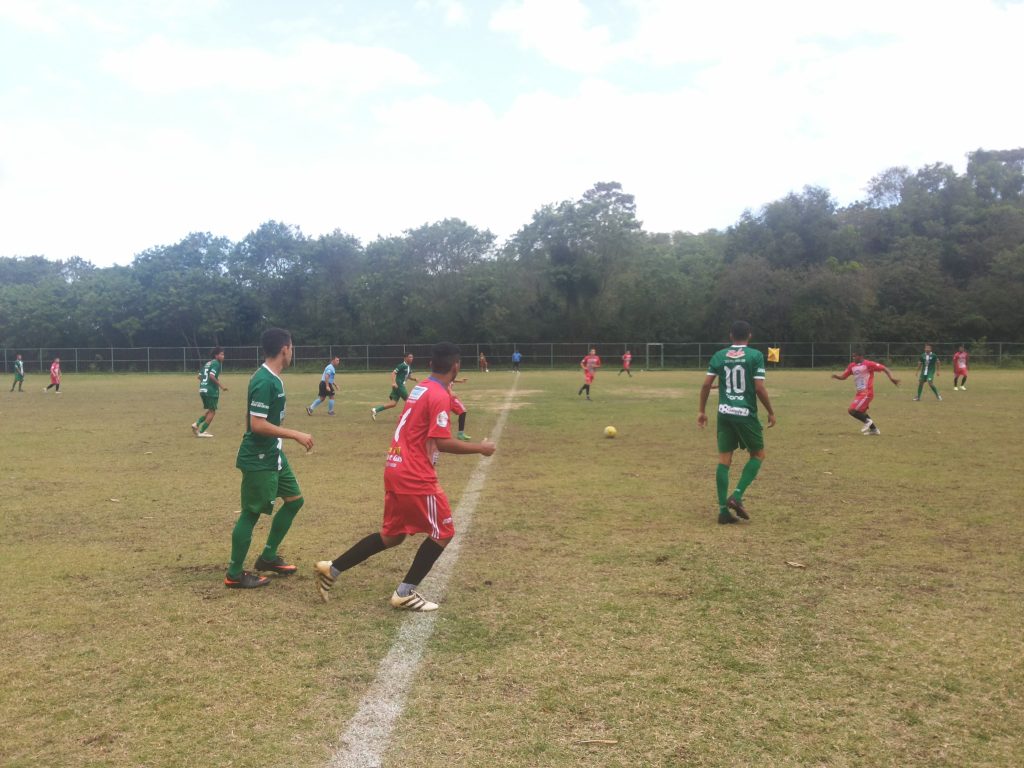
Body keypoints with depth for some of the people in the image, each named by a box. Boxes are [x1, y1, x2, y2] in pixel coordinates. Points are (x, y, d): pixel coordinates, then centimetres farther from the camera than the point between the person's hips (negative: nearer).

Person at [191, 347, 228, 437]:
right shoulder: (216, 363, -9)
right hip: (211, 391, -9)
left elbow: (200, 377, 19)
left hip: (202, 390, 9)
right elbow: (211, 376, -22)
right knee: (212, 411, 2)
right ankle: (201, 432, 1)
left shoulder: (208, 363, 18)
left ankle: (197, 423, 5)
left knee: (210, 410, 20)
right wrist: (221, 386, -18)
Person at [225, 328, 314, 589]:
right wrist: (296, 435, -23)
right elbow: (257, 424, -27)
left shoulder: (270, 378, 8)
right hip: (258, 459, -10)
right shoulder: (265, 382, -23)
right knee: (251, 513, -1)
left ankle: (268, 557, 26)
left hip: (272, 455, 10)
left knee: (294, 499, 16)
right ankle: (234, 575, 12)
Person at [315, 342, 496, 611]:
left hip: (397, 469, 9)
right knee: (443, 532, 4)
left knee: (392, 535, 19)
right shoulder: (439, 396, -15)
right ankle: (405, 594, 7)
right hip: (416, 476, -9)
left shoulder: (421, 389, 14)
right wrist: (480, 448, -12)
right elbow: (442, 442, -21)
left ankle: (331, 569, 18)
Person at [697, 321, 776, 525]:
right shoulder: (755, 356, -5)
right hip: (746, 414, -4)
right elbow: (759, 388, -10)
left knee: (724, 460, 7)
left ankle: (723, 510, 6)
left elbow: (706, 385, 3)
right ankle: (736, 496, 0)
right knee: (758, 455, 15)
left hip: (725, 413, 4)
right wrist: (771, 412, 2)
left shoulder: (719, 355, 6)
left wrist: (701, 411, 12)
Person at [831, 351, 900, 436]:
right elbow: (843, 376, 7)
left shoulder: (869, 364, -12)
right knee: (860, 412, 19)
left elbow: (884, 369, -10)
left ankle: (867, 421, 5)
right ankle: (874, 429, 30)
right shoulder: (852, 366, 7)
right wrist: (836, 376, -14)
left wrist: (891, 379, -20)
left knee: (852, 410, -16)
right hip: (859, 393, 9)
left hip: (866, 393, -9)